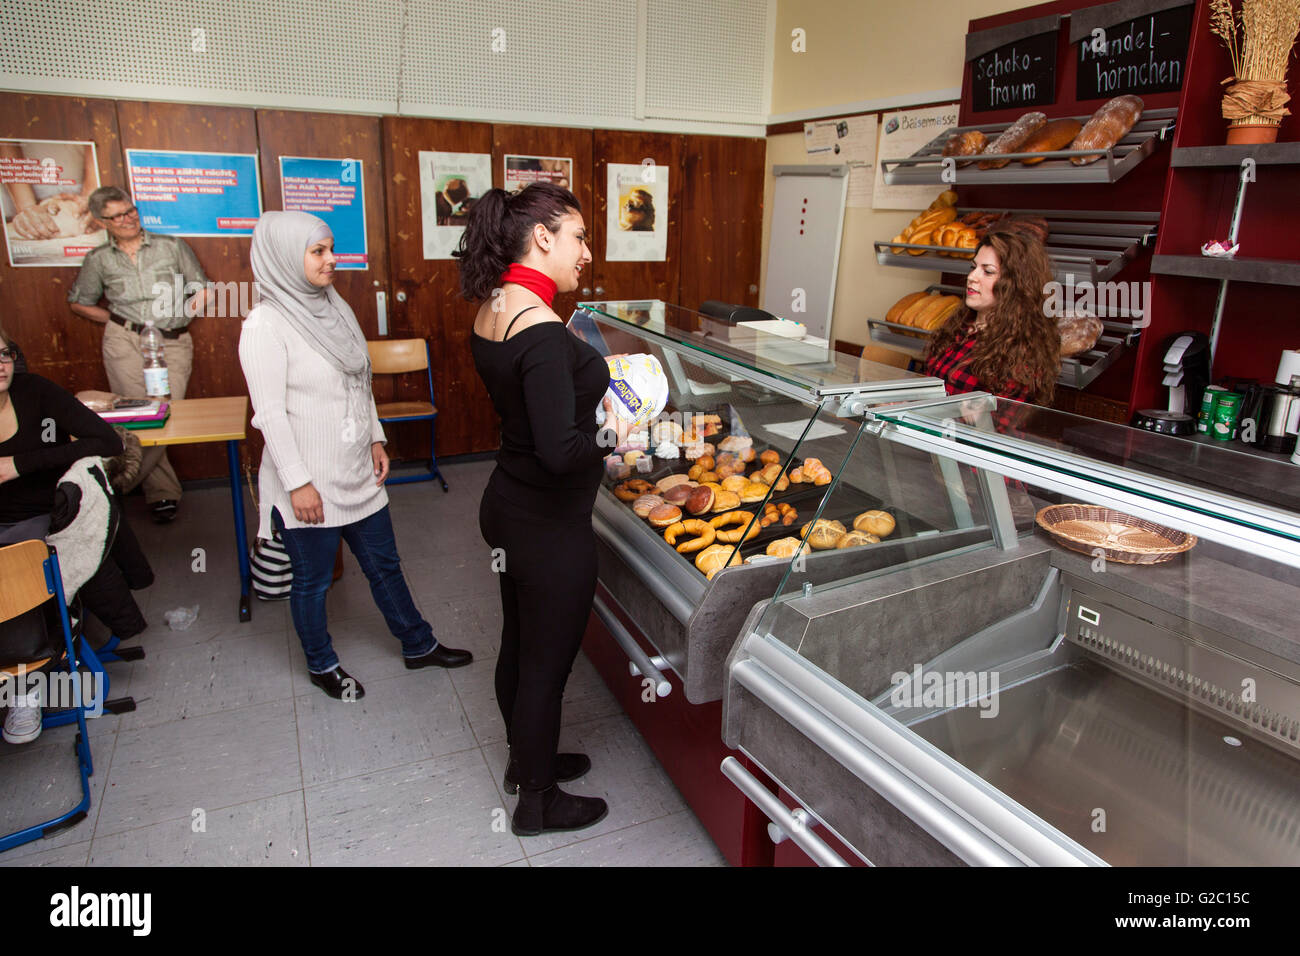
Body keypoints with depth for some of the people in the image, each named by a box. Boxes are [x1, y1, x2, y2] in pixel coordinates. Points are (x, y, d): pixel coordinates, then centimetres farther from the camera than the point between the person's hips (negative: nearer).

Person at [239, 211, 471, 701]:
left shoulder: (333, 307, 7)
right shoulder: (266, 325, -15)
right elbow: (270, 412, -17)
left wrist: (376, 440, 13)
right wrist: (297, 482, -18)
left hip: (356, 472, 7)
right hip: (309, 482, -7)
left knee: (383, 563, 18)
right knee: (313, 580, 11)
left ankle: (418, 646, 34)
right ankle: (322, 665, 33)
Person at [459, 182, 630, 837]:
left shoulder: (490, 312, 3)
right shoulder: (543, 332, -26)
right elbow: (559, 451, -32)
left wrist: (589, 383, 10)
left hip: (506, 510, 9)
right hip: (549, 527, -9)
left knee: (518, 647, 24)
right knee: (547, 665, 10)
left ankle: (526, 758, 48)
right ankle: (537, 802, 32)